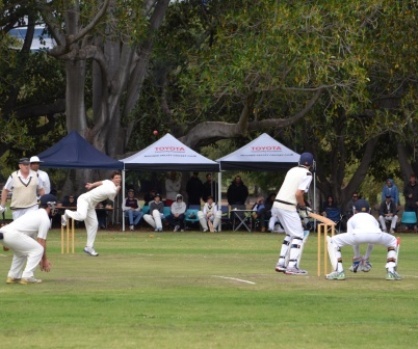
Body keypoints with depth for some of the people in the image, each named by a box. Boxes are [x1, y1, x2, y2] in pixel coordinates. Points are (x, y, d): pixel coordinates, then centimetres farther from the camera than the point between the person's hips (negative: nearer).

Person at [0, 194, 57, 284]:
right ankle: (27, 277, -5)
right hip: (12, 235, -9)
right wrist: (44, 260, 14)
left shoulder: (33, 213, 31)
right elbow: (41, 242, 3)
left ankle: (12, 276, 24)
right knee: (38, 249, 3)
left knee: (21, 251, 31)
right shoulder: (45, 219, 3)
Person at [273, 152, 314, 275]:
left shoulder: (292, 170, 15)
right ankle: (292, 266, -11)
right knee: (298, 236, -1)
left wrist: (301, 206, 13)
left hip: (277, 204, 8)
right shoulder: (307, 174, -8)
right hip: (288, 208, -8)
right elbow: (298, 194, -17)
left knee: (290, 233, 21)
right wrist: (303, 208, -3)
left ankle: (281, 263, 17)